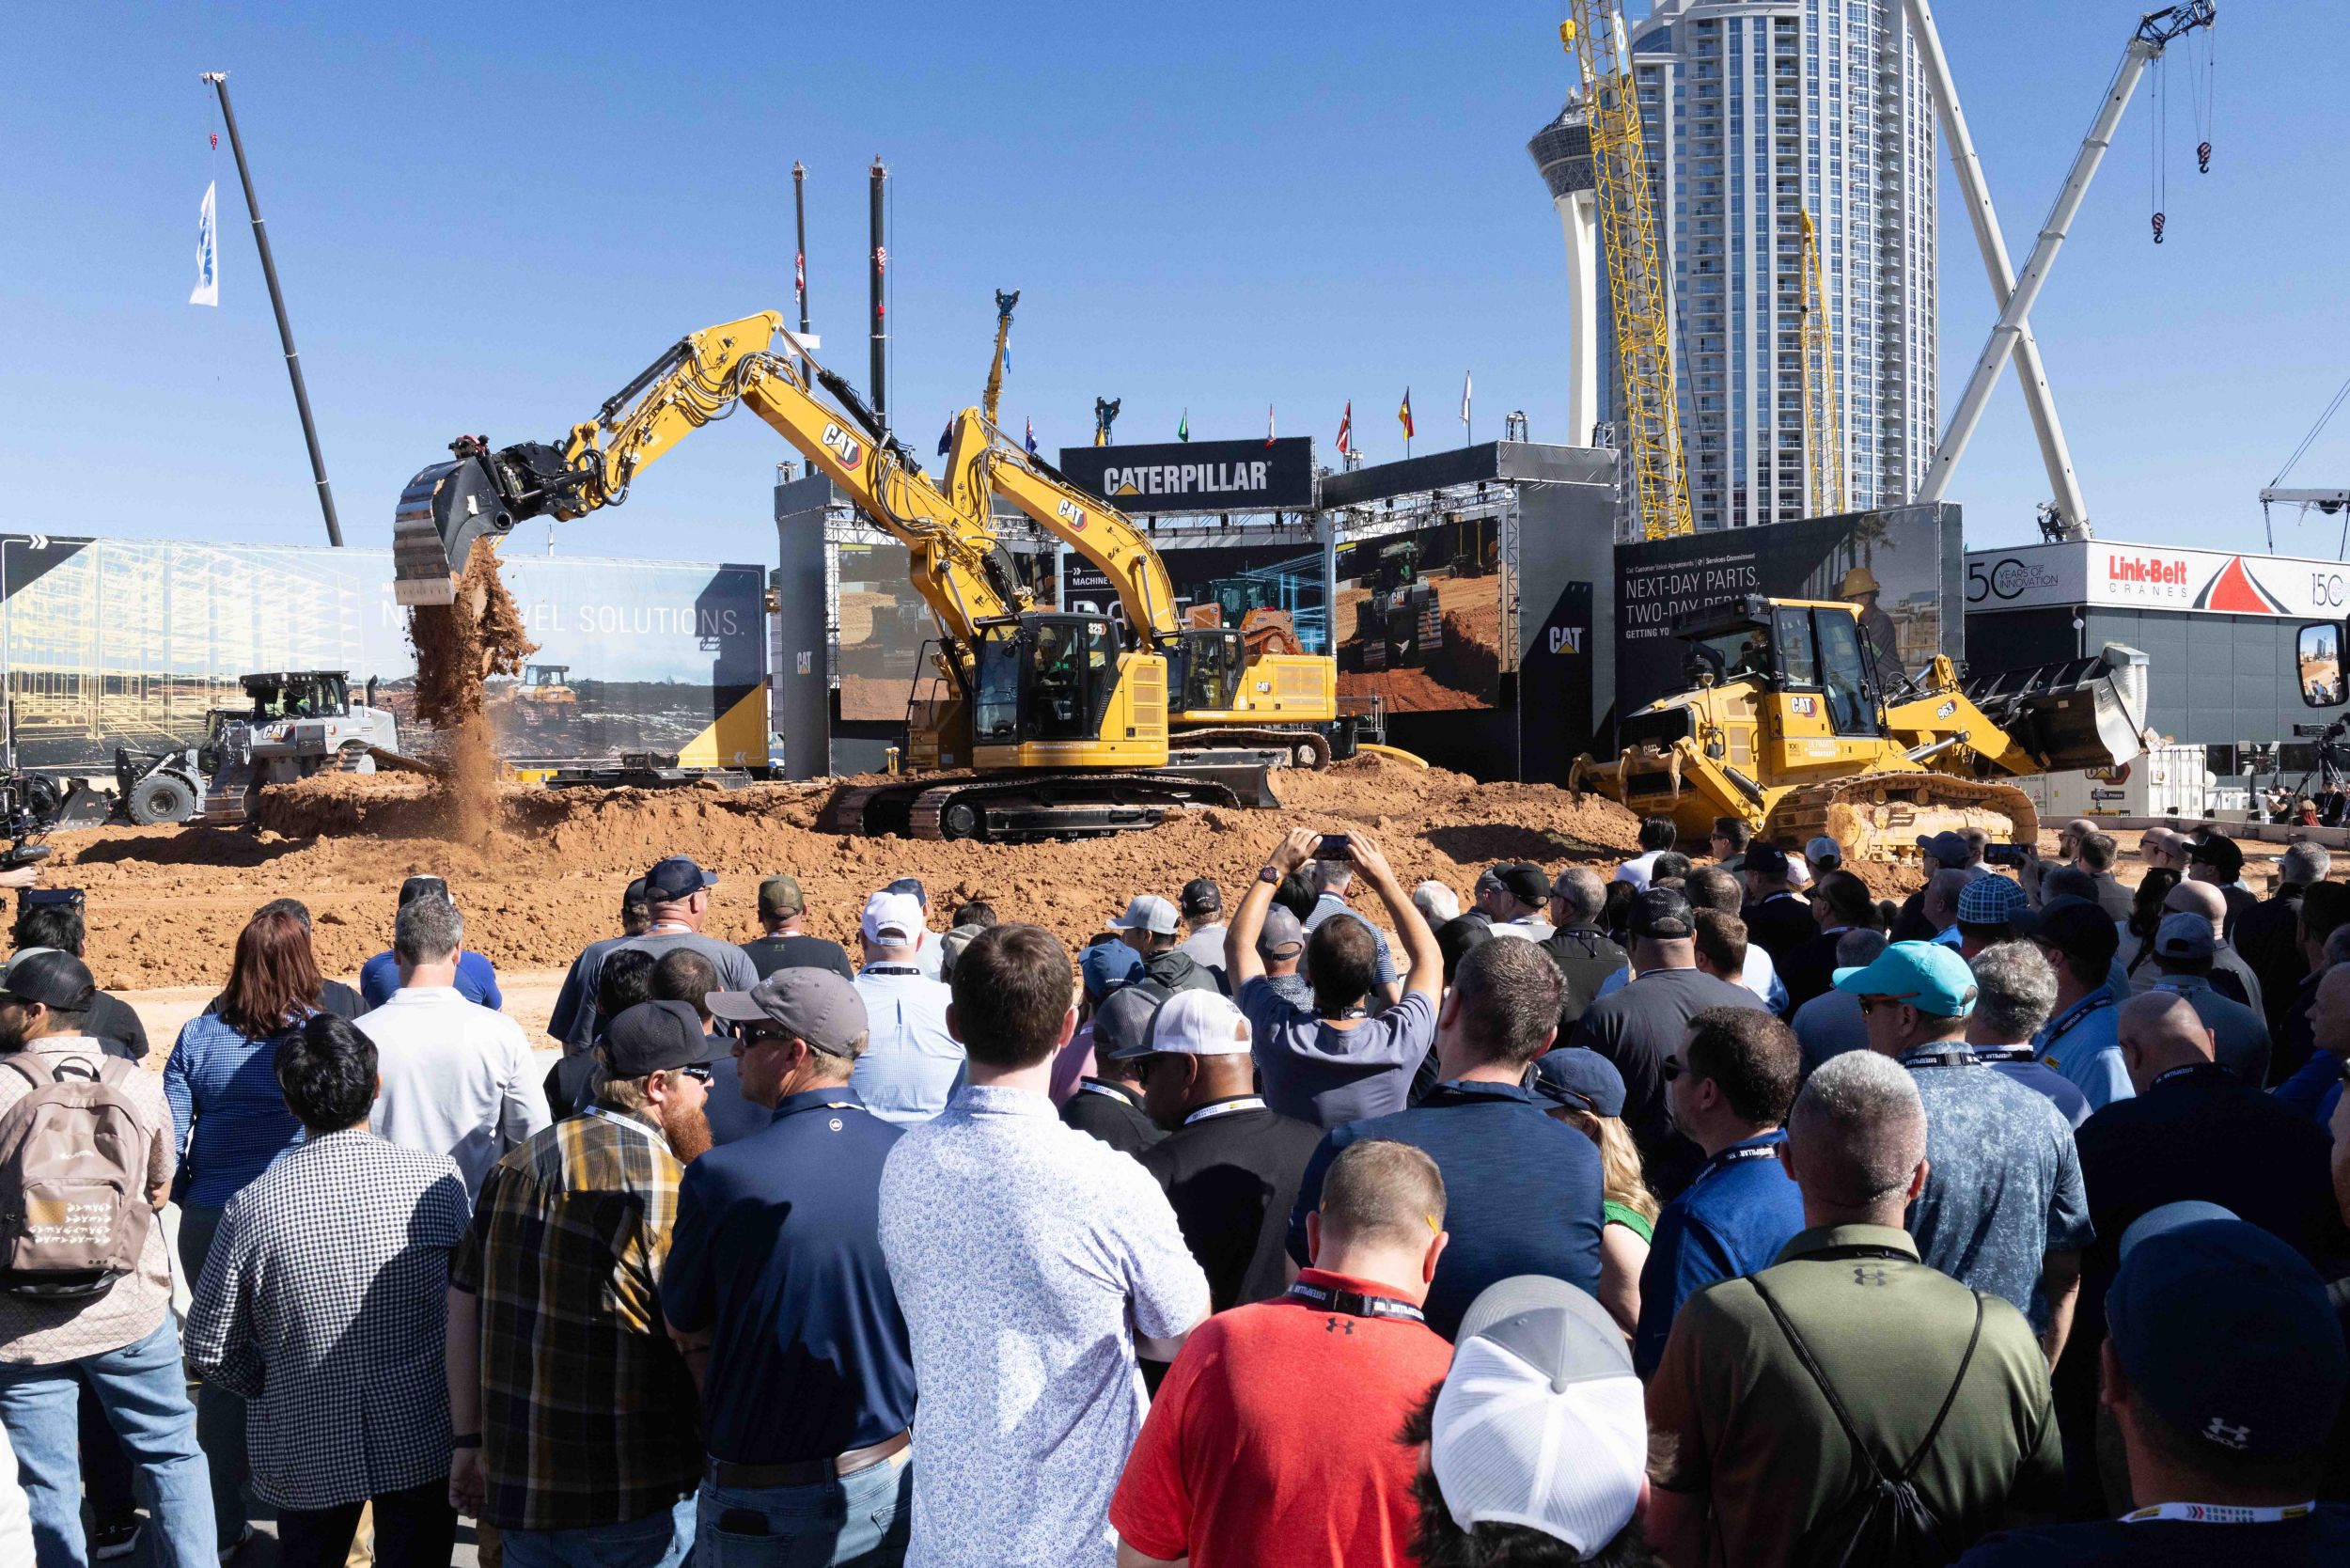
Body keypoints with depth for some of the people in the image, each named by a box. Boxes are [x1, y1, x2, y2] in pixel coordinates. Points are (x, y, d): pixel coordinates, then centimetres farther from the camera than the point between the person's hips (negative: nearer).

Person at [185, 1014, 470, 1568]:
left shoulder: (252, 1205, -15)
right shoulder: (438, 1177, -15)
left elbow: (209, 1351, -5)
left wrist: (272, 1387, 11)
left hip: (305, 1450, 1)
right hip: (424, 1444, 0)